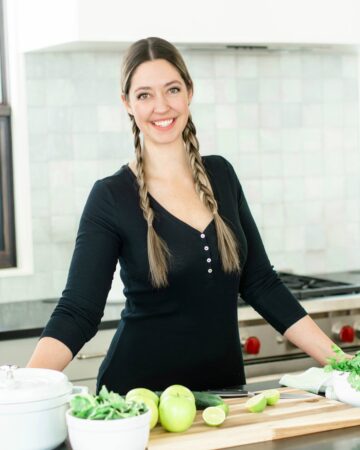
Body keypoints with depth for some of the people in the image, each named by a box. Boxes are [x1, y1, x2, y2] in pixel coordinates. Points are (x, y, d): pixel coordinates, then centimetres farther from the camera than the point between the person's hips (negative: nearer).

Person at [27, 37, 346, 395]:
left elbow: (260, 283, 7)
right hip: (140, 393, -4)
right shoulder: (111, 197, -10)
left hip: (224, 385, 4)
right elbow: (77, 312, -15)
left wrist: (335, 359, 1)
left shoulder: (221, 175, 4)